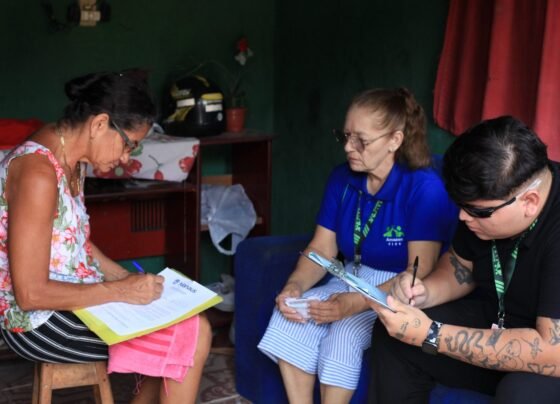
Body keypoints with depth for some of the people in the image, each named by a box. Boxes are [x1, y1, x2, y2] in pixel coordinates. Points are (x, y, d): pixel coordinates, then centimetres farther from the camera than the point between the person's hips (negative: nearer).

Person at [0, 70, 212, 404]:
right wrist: (121, 291, -20)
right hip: (40, 322, -10)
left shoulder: (72, 160, 5)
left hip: (69, 300, 10)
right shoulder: (38, 173, -25)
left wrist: (133, 281, 4)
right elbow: (30, 294, -26)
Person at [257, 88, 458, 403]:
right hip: (352, 282, 6)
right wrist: (295, 286, -20)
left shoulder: (425, 188, -20)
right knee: (289, 313, -18)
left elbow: (420, 274, -24)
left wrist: (357, 303, -35)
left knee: (346, 331, -30)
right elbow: (321, 249, 2)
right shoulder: (342, 179, 0)